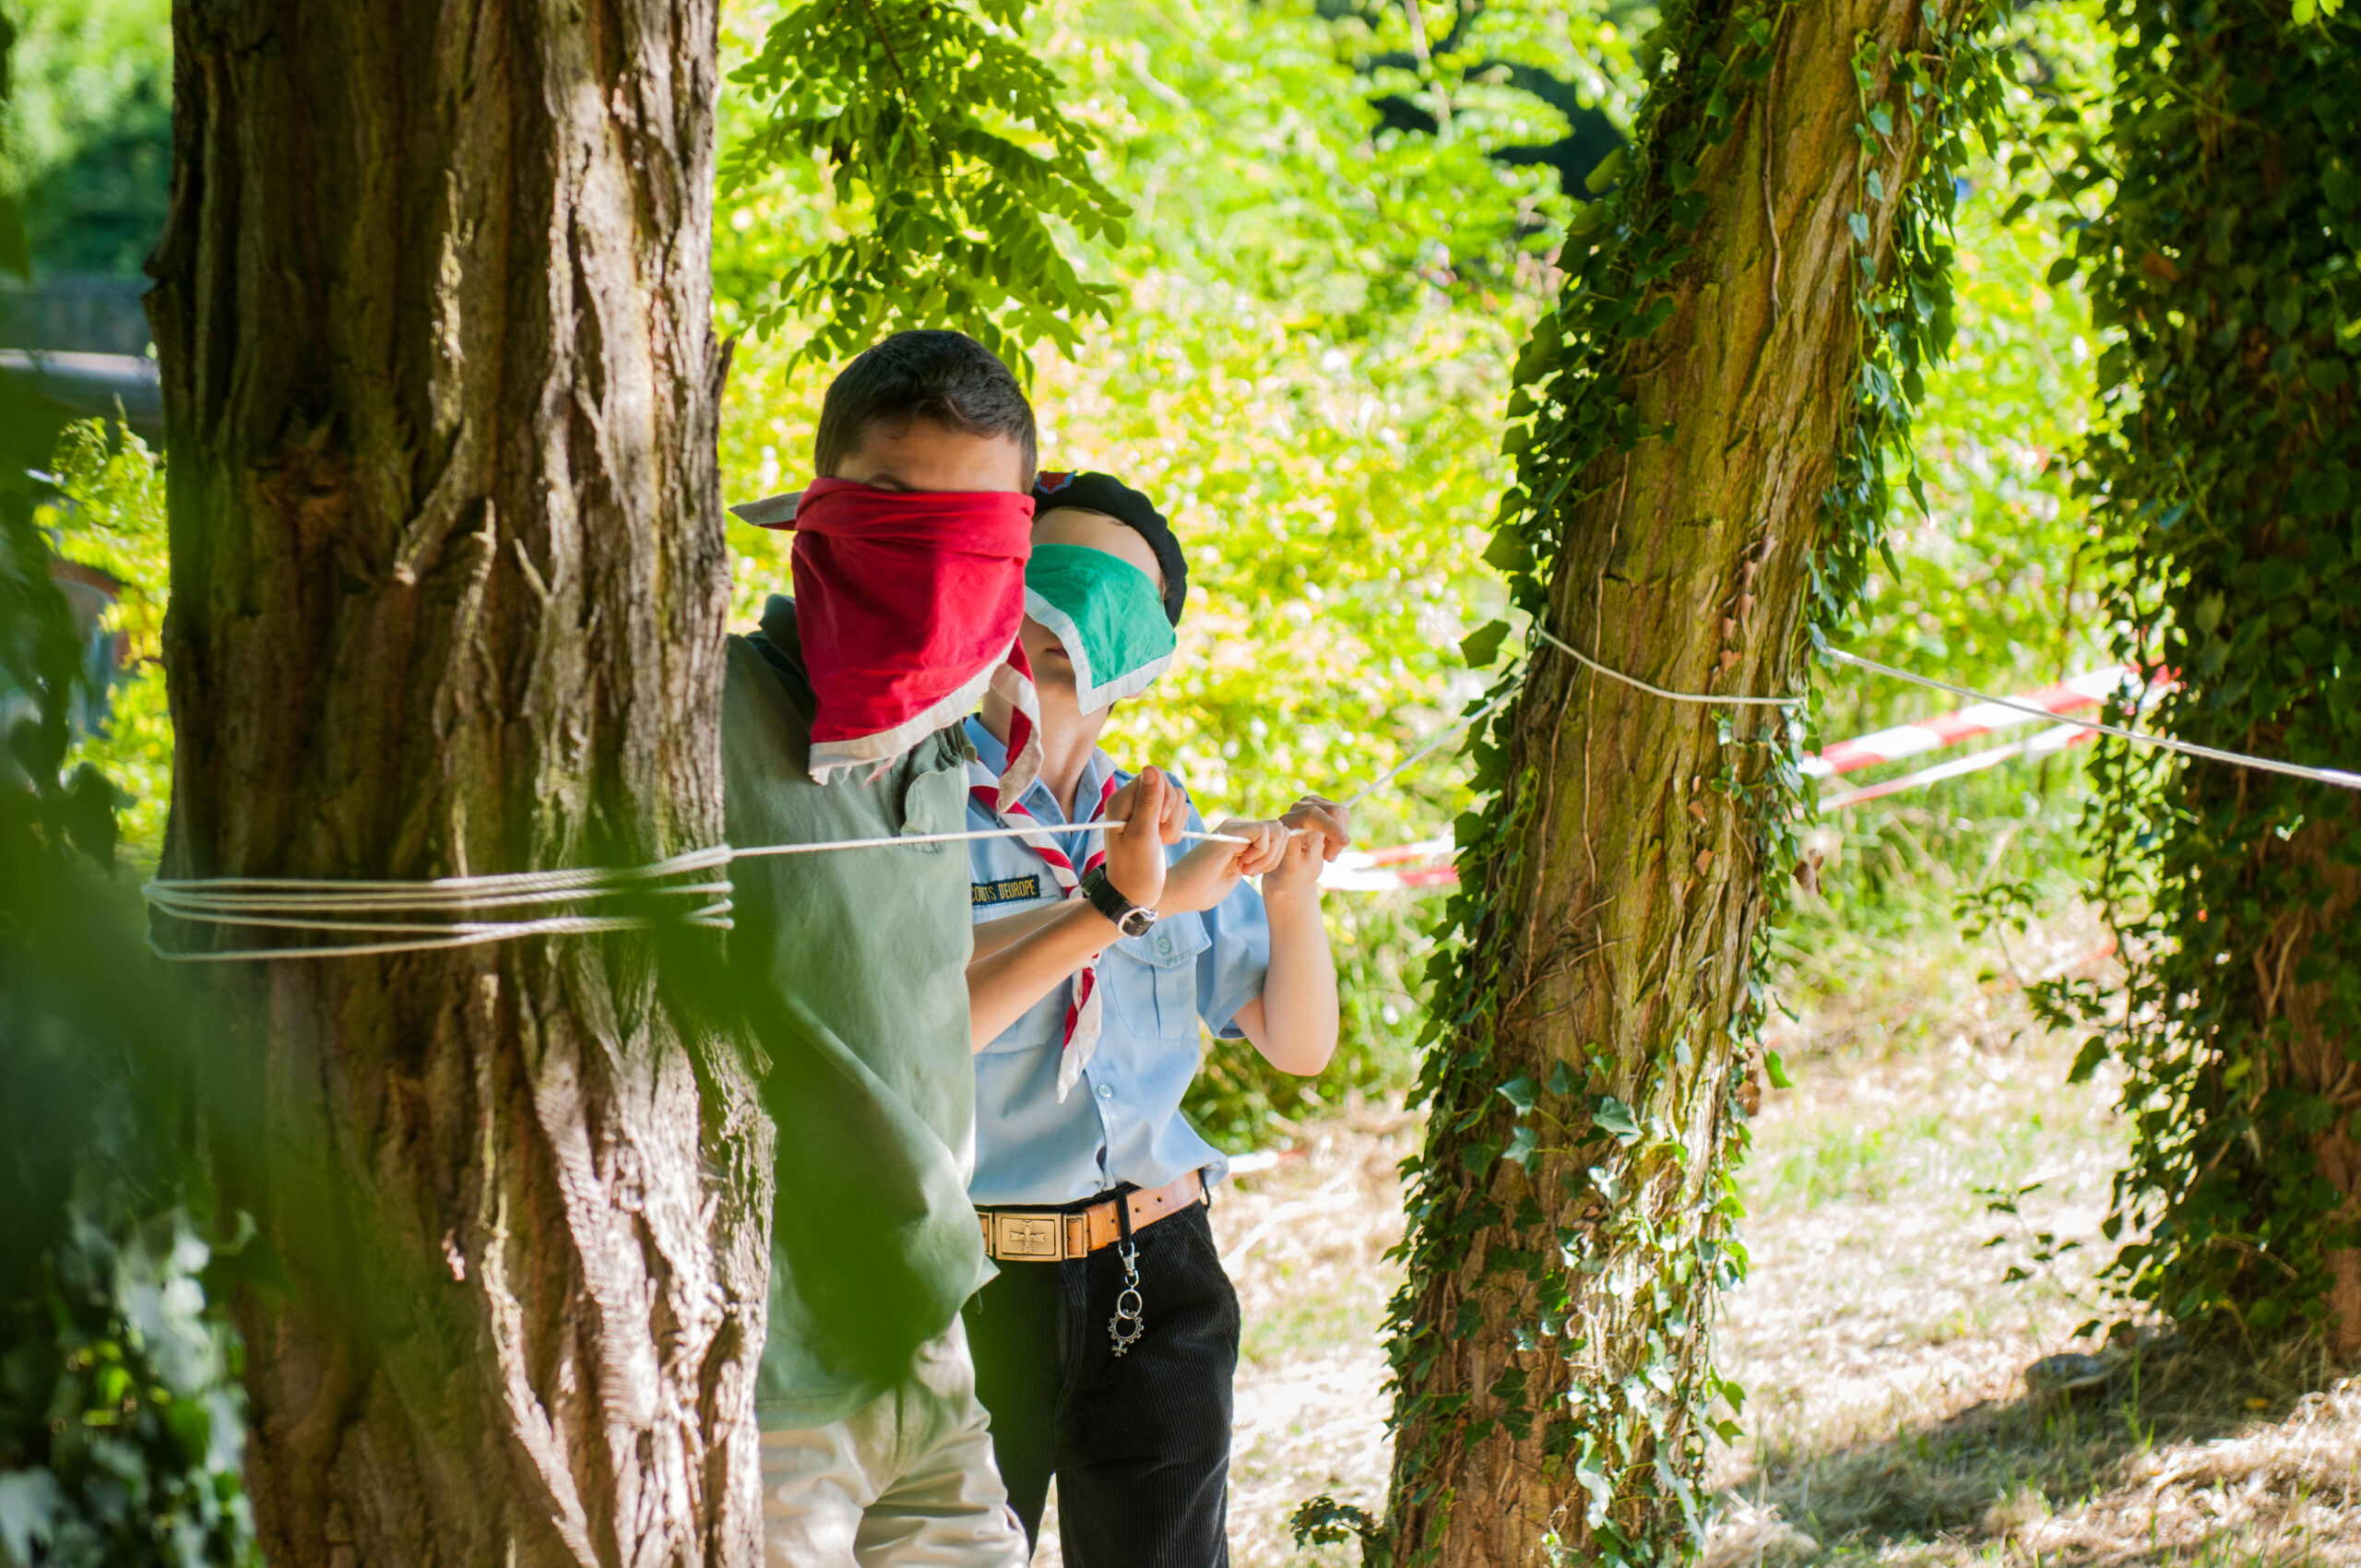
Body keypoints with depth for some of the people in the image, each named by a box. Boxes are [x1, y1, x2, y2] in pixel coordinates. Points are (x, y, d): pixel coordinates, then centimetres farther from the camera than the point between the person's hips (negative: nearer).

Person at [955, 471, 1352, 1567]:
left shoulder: (1167, 825, 10)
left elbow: (1299, 1046, 10)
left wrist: (1292, 896, -8)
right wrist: (1116, 906, -29)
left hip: (1153, 1282, 4)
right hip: (973, 1287, -4)